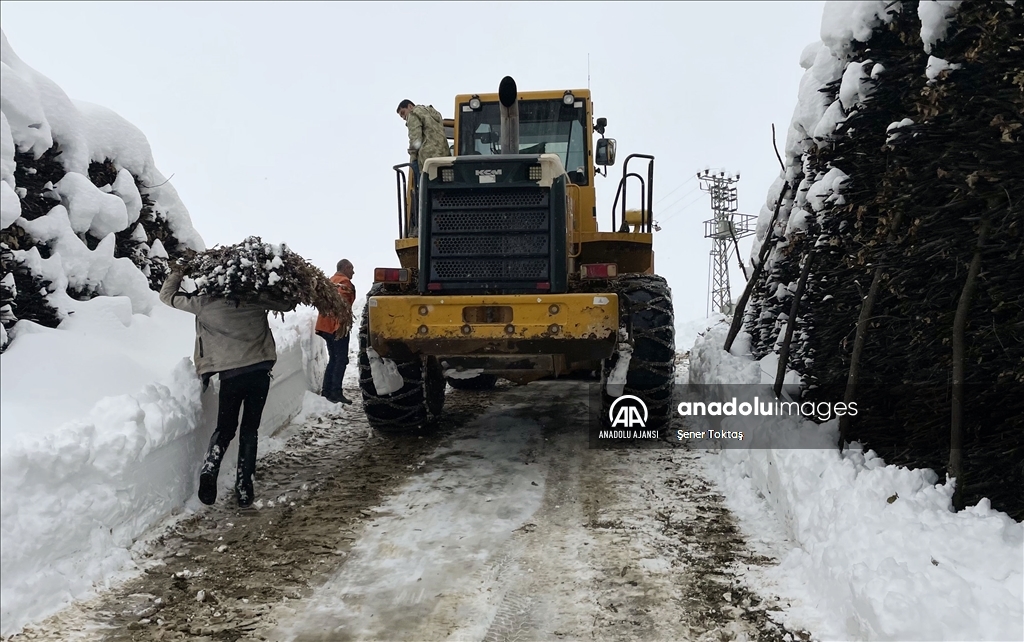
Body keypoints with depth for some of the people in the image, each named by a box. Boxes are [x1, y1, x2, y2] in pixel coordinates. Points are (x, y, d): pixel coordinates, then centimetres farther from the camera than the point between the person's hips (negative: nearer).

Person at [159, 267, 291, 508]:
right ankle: (244, 487, 10)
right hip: (260, 370, 1)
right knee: (250, 429, 11)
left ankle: (209, 470, -10)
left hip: (231, 373, -1)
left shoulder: (204, 303, -2)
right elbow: (287, 305, 17)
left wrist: (177, 273, 26)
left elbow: (167, 295, 13)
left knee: (225, 427, 15)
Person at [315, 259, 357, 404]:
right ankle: (336, 393, -9)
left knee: (333, 359, 15)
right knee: (341, 360, -5)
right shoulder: (345, 283, -8)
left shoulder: (331, 281, 20)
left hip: (326, 326, 9)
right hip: (338, 327, -9)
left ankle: (326, 390, 15)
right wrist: (344, 325, -26)